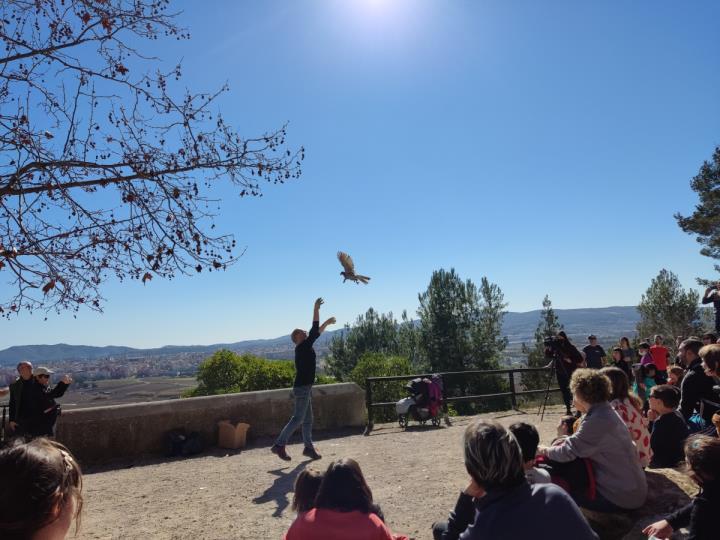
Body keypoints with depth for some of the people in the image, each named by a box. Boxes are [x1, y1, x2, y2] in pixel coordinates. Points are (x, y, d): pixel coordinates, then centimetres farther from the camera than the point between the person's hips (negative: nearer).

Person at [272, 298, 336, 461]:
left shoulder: (305, 348, 11)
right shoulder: (302, 347, -13)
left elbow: (316, 333, 24)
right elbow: (314, 331, -17)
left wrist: (326, 323, 29)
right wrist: (316, 309, -15)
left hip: (305, 387, 10)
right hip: (302, 388, -10)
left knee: (308, 420, 13)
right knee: (297, 419, -8)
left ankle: (309, 447, 20)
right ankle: (279, 445, -5)